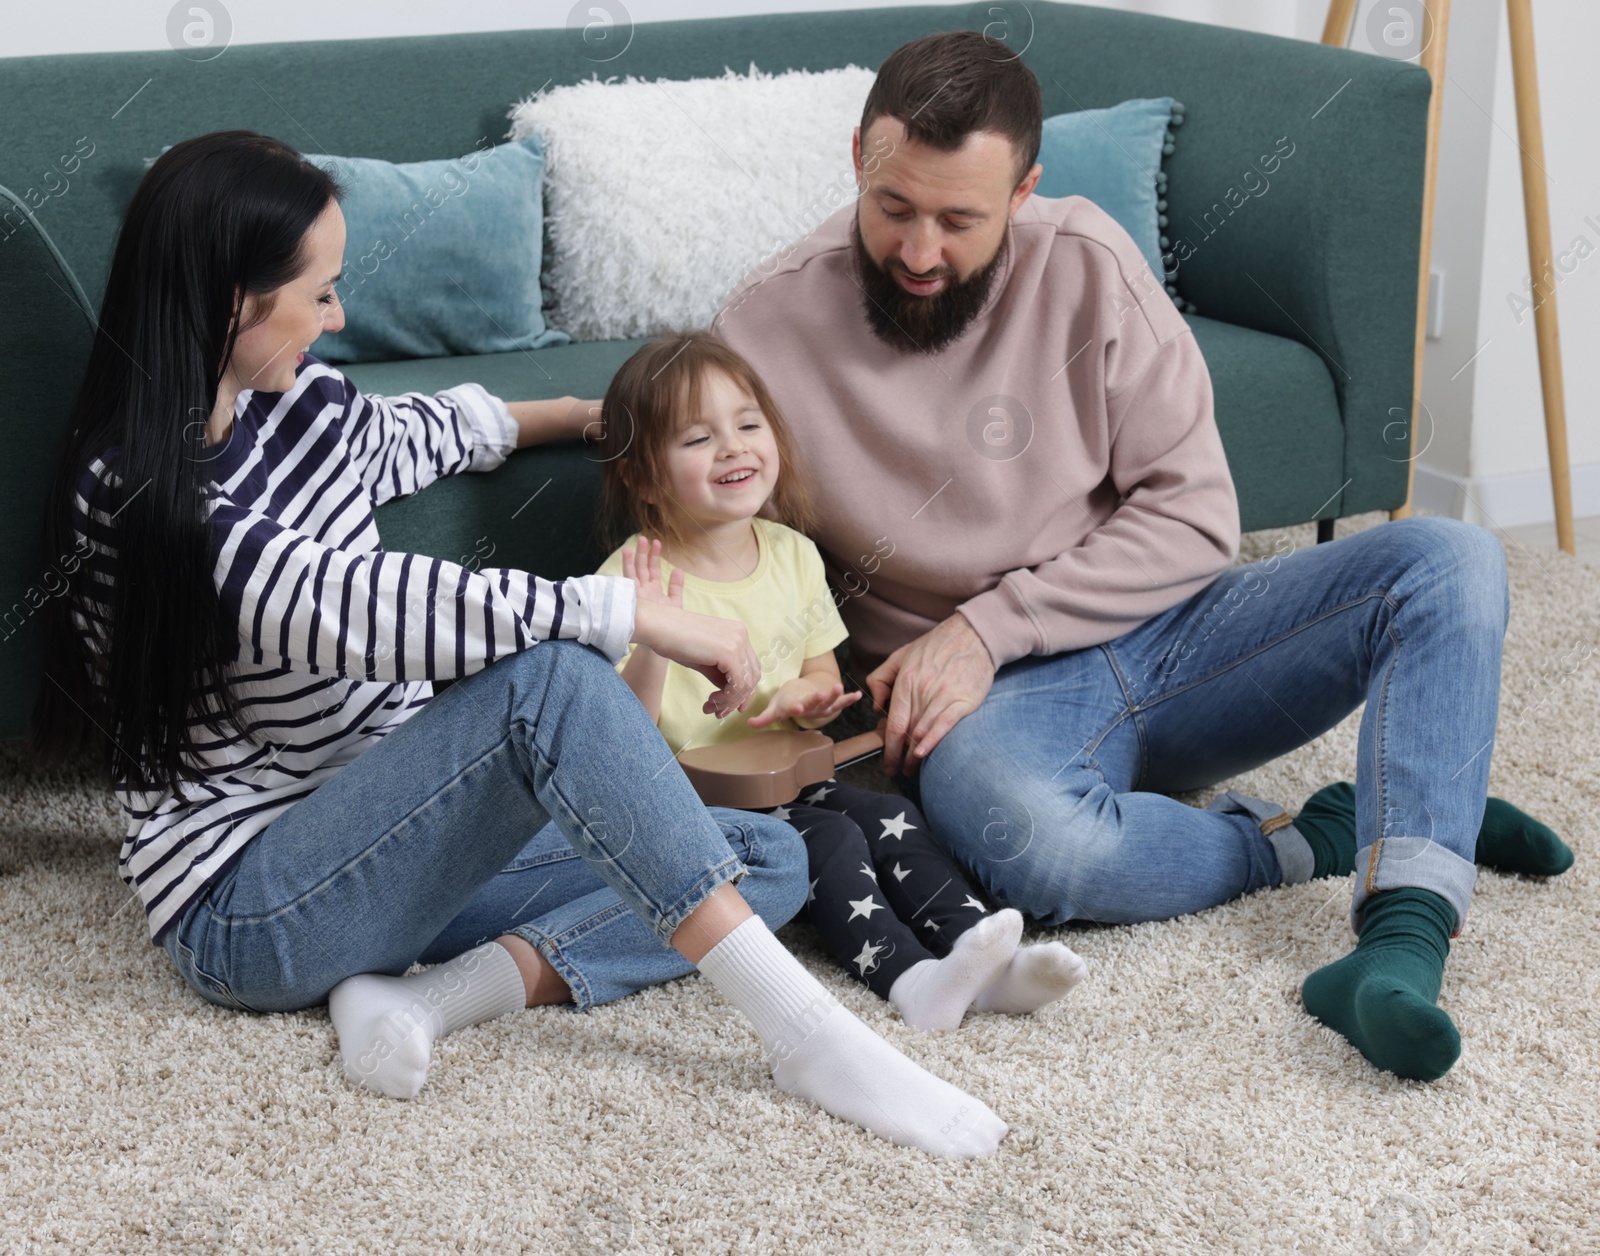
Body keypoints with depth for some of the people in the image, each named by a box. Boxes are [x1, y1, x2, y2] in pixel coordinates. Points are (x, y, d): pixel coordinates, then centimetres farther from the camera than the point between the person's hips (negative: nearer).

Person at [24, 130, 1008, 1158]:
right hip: (245, 908, -9)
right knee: (550, 678, -32)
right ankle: (806, 1032, -33)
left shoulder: (300, 401, 7)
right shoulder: (136, 498, -20)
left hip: (392, 842, 9)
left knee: (771, 860, -1)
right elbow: (370, 609, -32)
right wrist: (645, 616, -31)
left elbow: (413, 432, 32)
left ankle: (426, 997, -17)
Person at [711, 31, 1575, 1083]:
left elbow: (1195, 518, -5)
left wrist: (988, 625, -15)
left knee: (1452, 563, -17)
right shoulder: (768, 326, -7)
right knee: (1034, 849, -40)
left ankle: (1401, 939, -33)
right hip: (997, 701, -3)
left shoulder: (1085, 263, -6)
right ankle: (1316, 837, -11)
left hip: (1161, 634, 3)